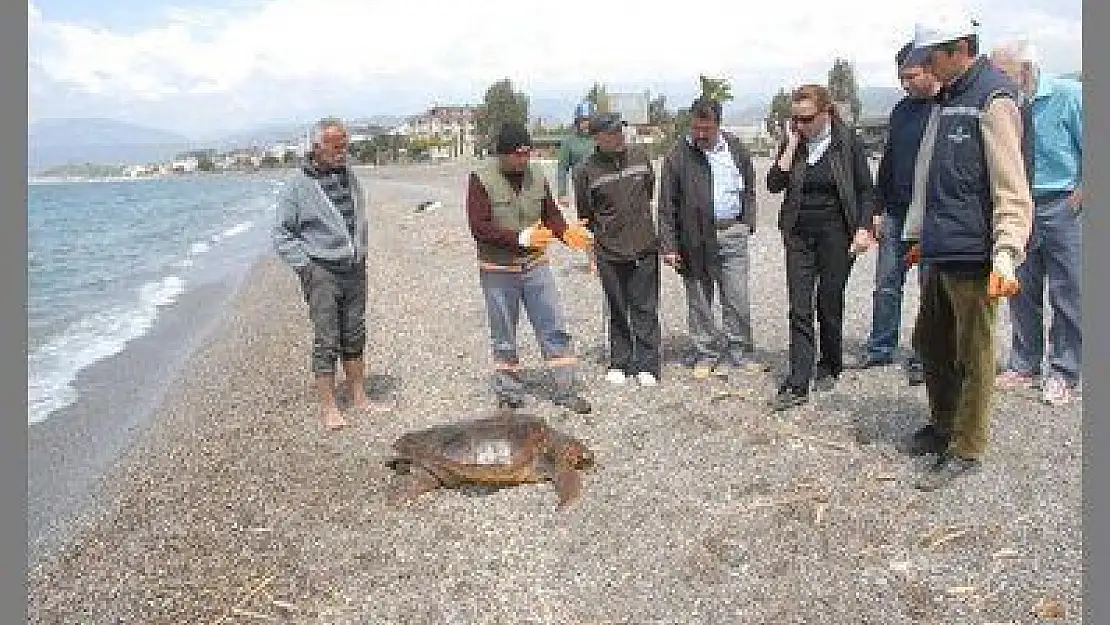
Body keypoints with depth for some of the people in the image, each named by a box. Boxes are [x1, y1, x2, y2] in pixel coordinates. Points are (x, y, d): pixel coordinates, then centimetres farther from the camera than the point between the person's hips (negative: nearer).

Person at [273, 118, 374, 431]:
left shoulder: (350, 177, 10)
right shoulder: (298, 187, -7)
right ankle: (328, 407, 6)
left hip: (355, 270, 6)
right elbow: (282, 234, -3)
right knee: (327, 341, -3)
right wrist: (305, 265, -11)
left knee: (354, 335, 11)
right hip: (322, 272, -5)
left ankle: (358, 396, 22)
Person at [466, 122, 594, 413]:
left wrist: (566, 232, -9)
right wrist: (521, 237, -26)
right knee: (504, 336, 9)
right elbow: (479, 227, -18)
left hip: (535, 266, 4)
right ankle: (509, 391, 25)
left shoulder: (536, 175, 2)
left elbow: (550, 214, 12)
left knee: (554, 328, 3)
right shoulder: (481, 179, -12)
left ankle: (565, 390, 13)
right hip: (498, 269, -4)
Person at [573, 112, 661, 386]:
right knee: (618, 311, 10)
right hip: (609, 251, -1)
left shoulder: (639, 156, 3)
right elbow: (585, 215, 5)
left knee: (645, 309, 4)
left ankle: (647, 365, 12)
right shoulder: (587, 170, -6)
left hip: (645, 247, 2)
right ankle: (619, 363, 23)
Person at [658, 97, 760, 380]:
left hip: (732, 232, 2)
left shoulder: (736, 148, 6)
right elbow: (666, 205, -3)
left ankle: (739, 352, 19)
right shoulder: (677, 155, -4)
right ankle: (705, 355, 20)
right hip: (694, 237, -2)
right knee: (698, 301, 7)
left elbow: (748, 188, 18)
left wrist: (747, 222, 8)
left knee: (737, 298, 4)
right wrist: (669, 245, -7)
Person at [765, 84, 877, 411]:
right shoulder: (793, 142, 3)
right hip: (799, 234, 2)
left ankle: (829, 367, 29)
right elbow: (774, 184, -6)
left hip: (835, 234, -2)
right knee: (799, 309, -4)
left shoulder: (847, 141, -4)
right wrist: (792, 145, -11)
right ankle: (798, 385, -5)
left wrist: (863, 229, -12)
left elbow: (866, 190, -1)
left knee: (829, 304, 7)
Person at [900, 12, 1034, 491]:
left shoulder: (993, 98, -12)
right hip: (940, 252, 9)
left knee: (972, 354, 2)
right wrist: (920, 234, 25)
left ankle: (966, 450, 15)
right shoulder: (946, 99, 16)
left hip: (972, 254, -9)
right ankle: (943, 424, 36)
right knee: (929, 342, 18)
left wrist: (1005, 257, -25)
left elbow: (1011, 188, -18)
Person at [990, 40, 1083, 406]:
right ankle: (1024, 365, 21)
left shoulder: (1069, 95, -8)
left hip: (1063, 207, -4)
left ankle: (1063, 373, 11)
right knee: (1022, 291, 9)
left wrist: (1080, 194, -8)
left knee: (1067, 293, 1)